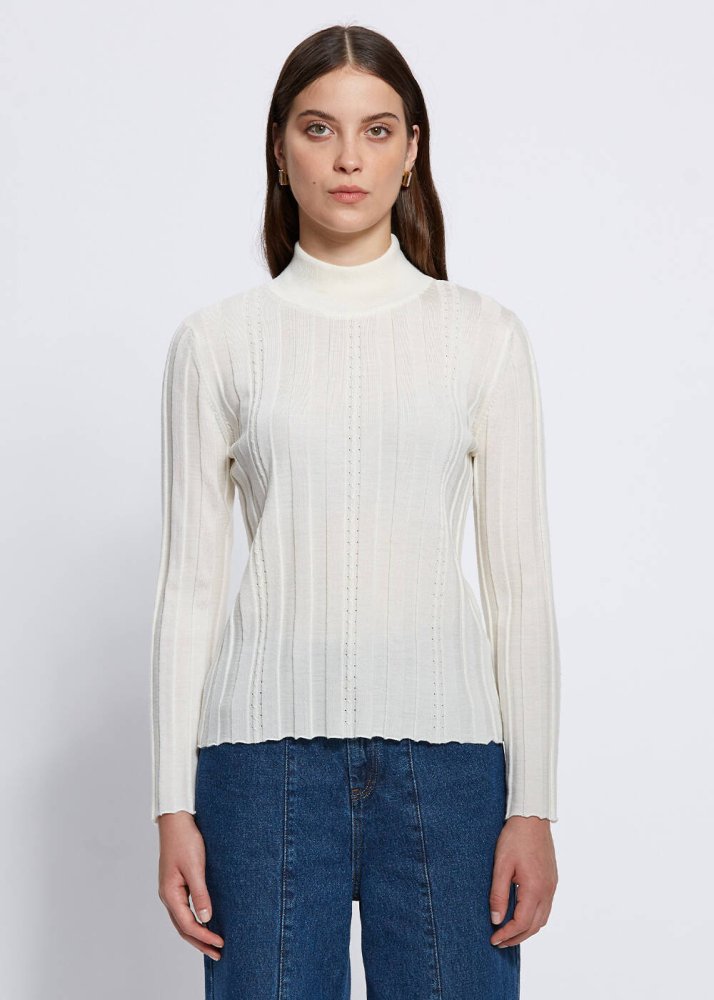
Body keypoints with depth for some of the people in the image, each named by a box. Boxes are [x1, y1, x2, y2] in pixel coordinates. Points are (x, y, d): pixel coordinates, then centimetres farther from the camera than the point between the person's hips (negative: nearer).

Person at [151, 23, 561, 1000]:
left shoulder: (484, 333, 5)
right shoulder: (217, 340, 4)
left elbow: (520, 580, 3)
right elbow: (190, 581, 4)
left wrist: (533, 804, -1)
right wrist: (174, 803, 0)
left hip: (443, 744, 0)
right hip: (269, 739, 0)